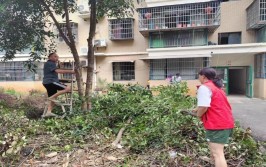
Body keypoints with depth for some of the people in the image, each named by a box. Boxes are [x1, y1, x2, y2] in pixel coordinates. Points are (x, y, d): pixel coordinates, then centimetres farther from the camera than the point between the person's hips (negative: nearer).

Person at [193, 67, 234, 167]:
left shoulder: (204, 87, -13)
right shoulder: (216, 86, 20)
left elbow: (204, 107, -24)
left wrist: (198, 114, -4)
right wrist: (198, 109, 29)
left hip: (217, 124, -10)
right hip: (225, 122, 10)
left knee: (217, 154, -9)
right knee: (216, 151, 26)